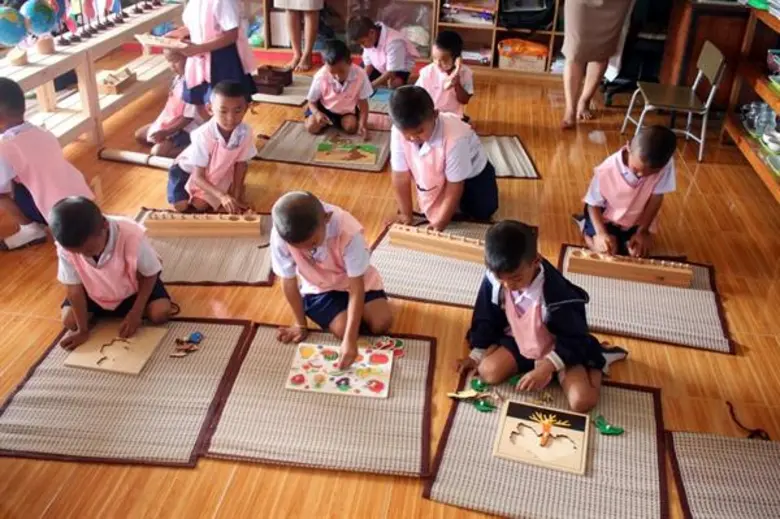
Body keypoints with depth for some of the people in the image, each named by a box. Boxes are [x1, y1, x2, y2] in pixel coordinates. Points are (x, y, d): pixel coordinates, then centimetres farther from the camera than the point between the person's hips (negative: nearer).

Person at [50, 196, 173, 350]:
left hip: (134, 286, -2)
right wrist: (83, 330, -15)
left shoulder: (131, 236, -39)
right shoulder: (66, 247, -31)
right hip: (96, 291, 2)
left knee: (161, 313, -22)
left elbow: (149, 274, -21)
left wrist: (136, 312, -23)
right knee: (69, 320, -12)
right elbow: (74, 288, -18)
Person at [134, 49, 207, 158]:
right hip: (171, 121, 10)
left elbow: (188, 117, -24)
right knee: (139, 135, 16)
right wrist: (160, 122, 6)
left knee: (158, 151, -23)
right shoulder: (178, 77, 0)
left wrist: (165, 132, -22)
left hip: (187, 128, -10)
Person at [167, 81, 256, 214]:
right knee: (181, 206, -18)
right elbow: (198, 177, -32)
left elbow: (241, 164, -10)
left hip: (217, 171, 3)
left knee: (201, 204, -16)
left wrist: (236, 197, -11)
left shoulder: (245, 132, -27)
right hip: (187, 169, -3)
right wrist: (222, 196, -46)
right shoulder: (203, 135, -35)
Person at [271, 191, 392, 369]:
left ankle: (355, 308, 15)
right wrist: (301, 324, -5)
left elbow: (356, 288, -32)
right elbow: (289, 282, -16)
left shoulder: (347, 231, -36)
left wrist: (351, 339, -38)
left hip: (356, 280, 0)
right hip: (318, 287, 1)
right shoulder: (281, 236, -31)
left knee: (381, 324, -16)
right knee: (342, 328, -20)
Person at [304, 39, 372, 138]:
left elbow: (363, 102, -16)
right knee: (311, 127, -20)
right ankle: (326, 121, 13)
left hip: (347, 109, 1)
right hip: (325, 108, 0)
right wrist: (317, 113, -34)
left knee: (351, 127, -25)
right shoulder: (321, 77, -27)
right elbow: (312, 101, -12)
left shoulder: (360, 75, -27)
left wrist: (362, 125, -28)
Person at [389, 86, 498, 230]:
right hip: (435, 177, 3)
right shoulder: (399, 132, -32)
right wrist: (406, 214, -13)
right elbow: (401, 176, -20)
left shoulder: (454, 138, -43)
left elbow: (454, 187, -32)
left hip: (472, 175, -3)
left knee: (482, 213, -5)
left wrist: (439, 225, -30)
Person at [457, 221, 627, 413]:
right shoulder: (493, 281, -20)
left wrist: (544, 368, -30)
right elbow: (486, 320, -1)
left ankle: (597, 359, 9)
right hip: (520, 341, 5)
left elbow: (573, 338, -22)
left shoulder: (555, 291, -33)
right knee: (488, 371, -19)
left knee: (581, 401, -22)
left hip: (559, 347, -5)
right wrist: (476, 354, 4)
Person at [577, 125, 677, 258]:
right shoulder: (607, 170, -33)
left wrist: (643, 231, -15)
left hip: (636, 219, 2)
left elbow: (656, 197, -17)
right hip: (606, 215, -2)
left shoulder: (665, 165, -30)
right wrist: (601, 233, -34)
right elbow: (594, 204, -20)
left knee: (637, 253, -9)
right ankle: (585, 226, 18)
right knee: (606, 251, -13)